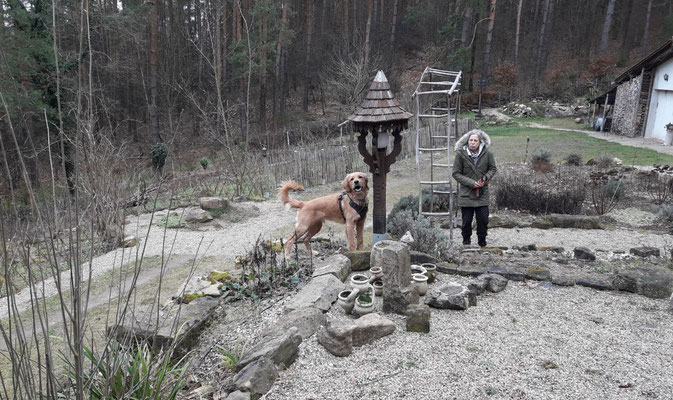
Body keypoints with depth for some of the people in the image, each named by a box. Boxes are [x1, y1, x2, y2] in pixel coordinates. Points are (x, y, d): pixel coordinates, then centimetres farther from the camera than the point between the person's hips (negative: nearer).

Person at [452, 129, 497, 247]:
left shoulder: (487, 154, -2)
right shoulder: (460, 154, -7)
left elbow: (493, 169, 13)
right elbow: (456, 174, -3)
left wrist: (485, 178, -7)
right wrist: (471, 182, -13)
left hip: (482, 194, 1)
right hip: (466, 194, -1)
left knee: (483, 220, 2)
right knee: (466, 221, 4)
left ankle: (482, 244, 22)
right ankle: (466, 243, 26)